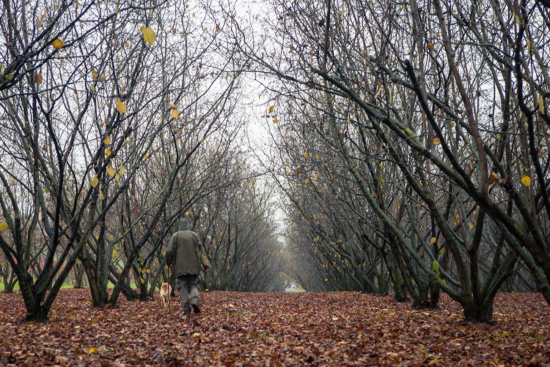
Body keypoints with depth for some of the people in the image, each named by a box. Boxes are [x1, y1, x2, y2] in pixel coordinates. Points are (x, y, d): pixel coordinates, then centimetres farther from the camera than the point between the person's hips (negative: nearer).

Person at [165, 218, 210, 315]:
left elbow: (169, 251, -5)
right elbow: (201, 251, 1)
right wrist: (206, 265, 0)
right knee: (193, 285, 9)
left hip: (180, 267, -1)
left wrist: (168, 263, 12)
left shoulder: (175, 236, 0)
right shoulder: (194, 235, 5)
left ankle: (186, 307, -7)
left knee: (183, 286, 4)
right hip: (193, 267, 1)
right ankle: (194, 300, -18)